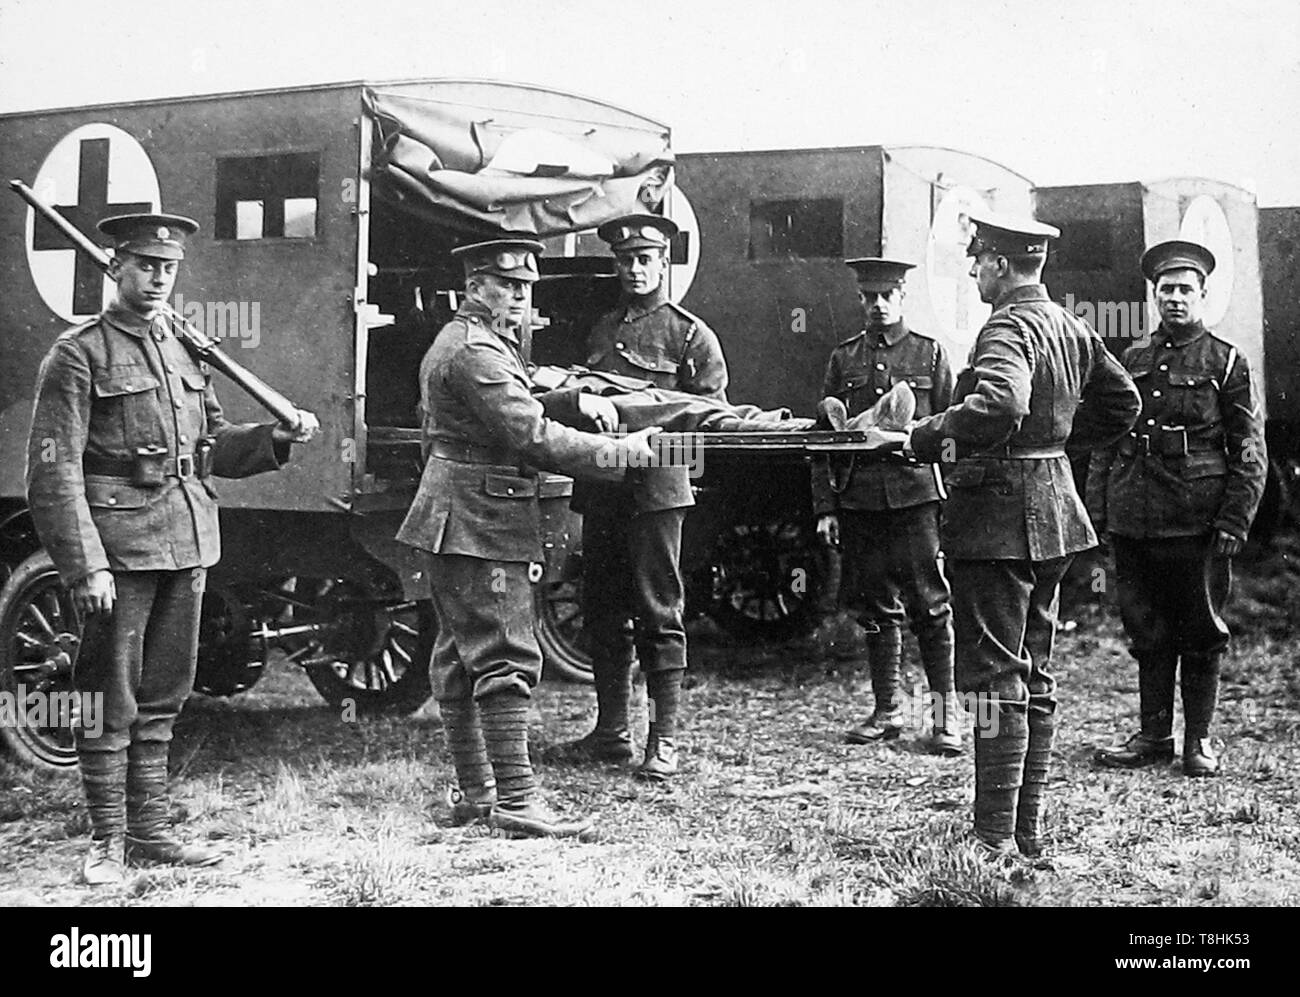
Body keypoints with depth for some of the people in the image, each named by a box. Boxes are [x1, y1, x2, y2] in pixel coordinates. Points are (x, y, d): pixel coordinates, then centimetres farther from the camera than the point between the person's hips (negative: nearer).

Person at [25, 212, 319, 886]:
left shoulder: (186, 351, 15)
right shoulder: (79, 355, -6)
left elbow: (213, 446, 22)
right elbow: (55, 471, -11)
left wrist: (279, 437, 5)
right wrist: (85, 566, -17)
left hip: (188, 543, 7)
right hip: (119, 544, -6)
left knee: (161, 700, 13)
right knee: (111, 701, 0)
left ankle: (148, 830, 23)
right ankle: (107, 841, 12)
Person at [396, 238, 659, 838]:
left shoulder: (464, 340, 19)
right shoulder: (473, 351, -15)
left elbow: (514, 411, 21)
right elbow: (533, 437, -20)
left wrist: (572, 400, 5)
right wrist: (622, 452, -14)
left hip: (459, 522, 11)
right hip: (480, 523, -11)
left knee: (459, 659, 13)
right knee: (507, 660, -10)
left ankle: (474, 792, 20)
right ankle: (516, 801, -8)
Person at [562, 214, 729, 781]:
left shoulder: (689, 333, 2)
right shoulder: (602, 330, 19)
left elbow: (712, 410, -2)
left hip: (655, 484, -6)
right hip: (600, 484, 6)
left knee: (659, 612, -4)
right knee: (602, 612, 9)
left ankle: (665, 740, 2)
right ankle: (611, 731, 19)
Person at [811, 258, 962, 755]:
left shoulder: (930, 353, 6)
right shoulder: (843, 358, 12)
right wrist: (825, 506, 5)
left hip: (916, 494, -3)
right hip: (859, 498, 3)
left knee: (930, 605, -4)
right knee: (875, 608, 8)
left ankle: (946, 712, 3)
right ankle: (887, 711, 18)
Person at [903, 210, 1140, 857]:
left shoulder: (1009, 328, -17)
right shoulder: (1069, 327, 11)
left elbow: (997, 406, -36)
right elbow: (1121, 403, 22)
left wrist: (923, 439, -25)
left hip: (999, 516, -9)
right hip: (1052, 507, 9)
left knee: (997, 678, -6)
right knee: (1036, 676, 14)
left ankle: (995, 839, -2)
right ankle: (1027, 829, 23)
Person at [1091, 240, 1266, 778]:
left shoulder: (1226, 362, 2)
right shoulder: (1132, 359, 12)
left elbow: (1250, 451, -1)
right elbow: (1105, 437, 14)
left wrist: (1234, 521, -9)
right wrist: (1097, 507, 7)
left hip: (1198, 520, -3)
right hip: (1134, 516, 3)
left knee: (1200, 632, 5)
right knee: (1146, 630, 10)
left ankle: (1198, 739, 16)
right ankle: (1153, 735, 20)